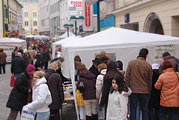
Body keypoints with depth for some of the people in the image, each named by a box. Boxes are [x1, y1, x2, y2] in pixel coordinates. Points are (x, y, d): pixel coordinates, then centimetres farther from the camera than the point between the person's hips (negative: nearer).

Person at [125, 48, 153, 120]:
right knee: (144, 109, 13)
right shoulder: (148, 65, -3)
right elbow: (150, 80, 4)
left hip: (133, 90, -1)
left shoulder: (131, 63, -4)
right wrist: (149, 92, 13)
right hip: (144, 91, 1)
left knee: (133, 109, 6)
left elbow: (127, 77, -4)